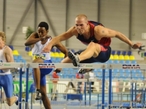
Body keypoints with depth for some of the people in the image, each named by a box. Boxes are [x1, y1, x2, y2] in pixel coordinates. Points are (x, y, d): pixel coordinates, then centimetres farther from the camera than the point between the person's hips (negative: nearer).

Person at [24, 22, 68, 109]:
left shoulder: (52, 40, -6)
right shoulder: (35, 36, -2)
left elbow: (65, 51, 2)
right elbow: (27, 43, -23)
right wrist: (40, 38, -31)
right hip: (38, 68, 4)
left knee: (35, 62, -39)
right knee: (43, 93, 5)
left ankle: (38, 90, -43)